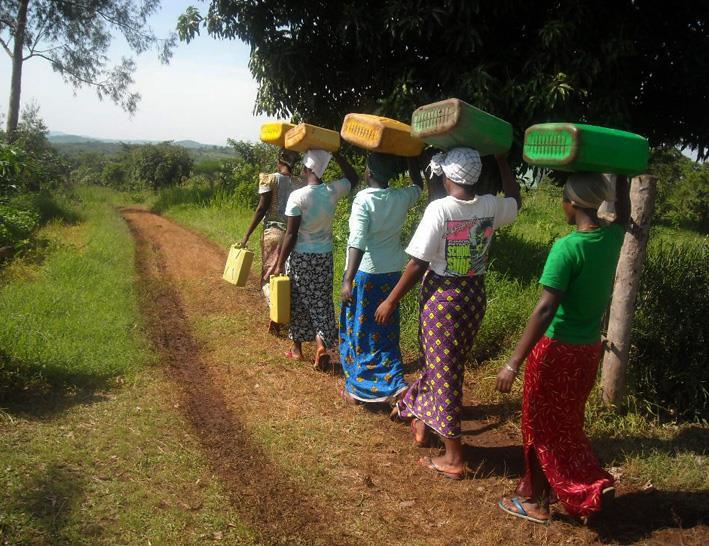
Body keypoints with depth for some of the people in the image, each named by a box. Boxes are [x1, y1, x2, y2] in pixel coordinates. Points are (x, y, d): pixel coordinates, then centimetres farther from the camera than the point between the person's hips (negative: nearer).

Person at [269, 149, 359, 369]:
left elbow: (291, 235, -16)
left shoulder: (297, 196, -18)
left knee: (298, 302, 13)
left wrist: (279, 264, -8)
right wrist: (335, 153, 13)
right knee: (322, 302, 10)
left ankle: (297, 347, 26)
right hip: (324, 256, 3)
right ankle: (322, 345, -7)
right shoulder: (332, 191, -6)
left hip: (300, 256, -3)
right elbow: (353, 178, 16)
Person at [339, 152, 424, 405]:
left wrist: (348, 280, -26)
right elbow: (419, 185, 23)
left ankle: (356, 389, 21)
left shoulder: (364, 199, -16)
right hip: (392, 274, 5)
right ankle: (395, 385, 7)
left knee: (359, 330, 9)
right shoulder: (401, 198, -1)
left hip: (364, 274, -5)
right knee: (385, 332, 16)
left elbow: (358, 242, -25)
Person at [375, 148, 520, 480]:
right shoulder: (491, 207, -2)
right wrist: (501, 160, 28)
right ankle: (423, 423, 41)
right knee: (449, 364, 21)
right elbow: (515, 200, 23)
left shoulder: (439, 209, -18)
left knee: (443, 371, 4)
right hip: (475, 296, 6)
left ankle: (454, 458, 13)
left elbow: (418, 264, -18)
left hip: (442, 297, -6)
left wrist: (390, 301, -8)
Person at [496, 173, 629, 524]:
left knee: (543, 425, 11)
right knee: (565, 423, 20)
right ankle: (538, 493, 34)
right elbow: (623, 214, 24)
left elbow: (545, 309, -27)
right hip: (589, 349, 7)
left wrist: (514, 362, -25)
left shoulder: (566, 248, -23)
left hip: (557, 350, -7)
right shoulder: (612, 238, -2)